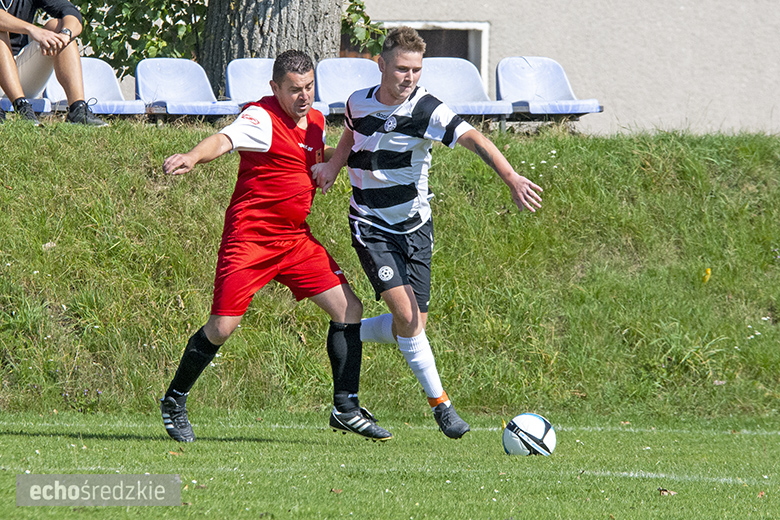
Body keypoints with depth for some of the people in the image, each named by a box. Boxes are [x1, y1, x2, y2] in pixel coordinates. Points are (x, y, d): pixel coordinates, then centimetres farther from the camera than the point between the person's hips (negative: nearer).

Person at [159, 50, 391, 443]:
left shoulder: (315, 121, 10)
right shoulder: (262, 118, -14)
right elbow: (224, 141, -34)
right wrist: (192, 157, -53)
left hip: (297, 239, 7)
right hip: (249, 236, -7)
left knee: (348, 309, 0)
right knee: (222, 327, -8)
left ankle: (346, 409, 8)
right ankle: (174, 403, 14)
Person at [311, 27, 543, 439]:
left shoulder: (428, 110, -16)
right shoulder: (358, 104, -5)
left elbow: (474, 141, -30)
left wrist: (512, 179, -45)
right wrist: (333, 165, 4)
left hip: (414, 227, 1)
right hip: (371, 228, -1)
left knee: (414, 323, 1)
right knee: (406, 315, -17)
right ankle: (439, 402, -5)